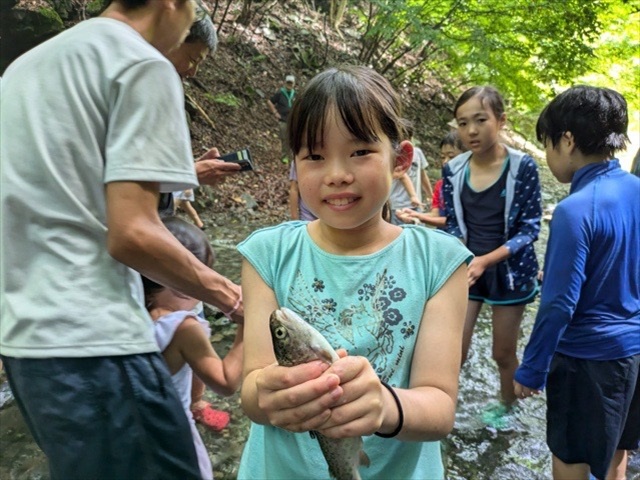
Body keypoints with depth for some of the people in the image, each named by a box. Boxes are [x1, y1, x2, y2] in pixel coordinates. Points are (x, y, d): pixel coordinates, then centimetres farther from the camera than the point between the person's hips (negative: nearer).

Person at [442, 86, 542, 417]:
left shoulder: (522, 166, -15)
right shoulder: (453, 169, -5)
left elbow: (529, 228, -14)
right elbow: (453, 225, 2)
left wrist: (485, 261, -26)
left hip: (509, 271, -2)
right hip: (466, 269, 2)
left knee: (503, 353, 14)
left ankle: (506, 406, 42)